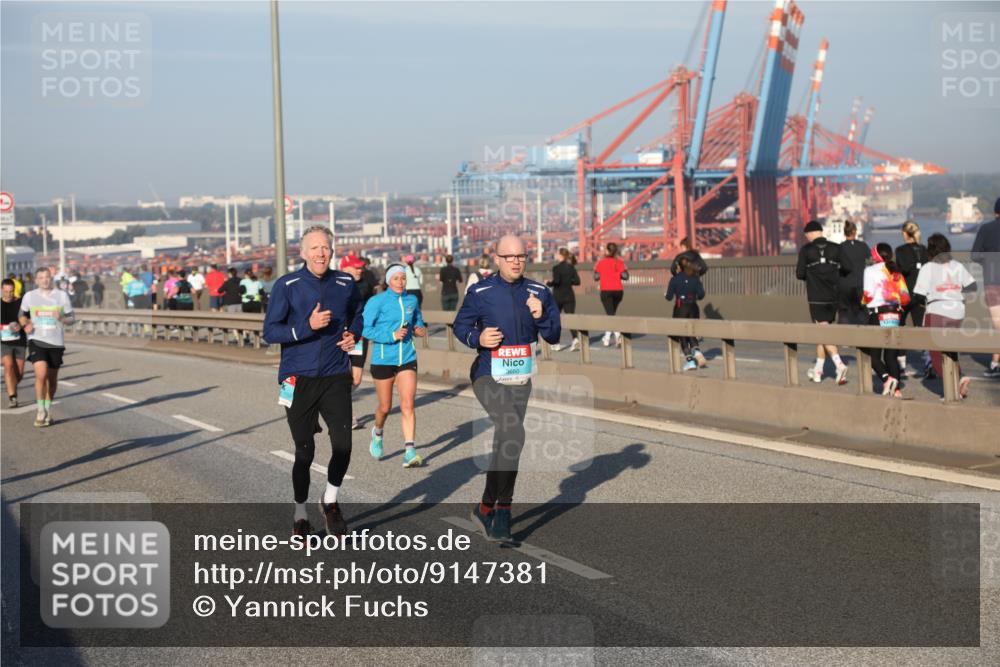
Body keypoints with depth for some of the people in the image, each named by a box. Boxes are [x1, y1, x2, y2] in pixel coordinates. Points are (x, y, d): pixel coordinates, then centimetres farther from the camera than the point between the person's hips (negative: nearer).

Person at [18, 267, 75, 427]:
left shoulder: (62, 296, 0)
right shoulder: (29, 296, 2)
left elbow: (71, 318, 5)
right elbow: (22, 314, 16)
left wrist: (61, 319, -17)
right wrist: (25, 325, -4)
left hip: (56, 342, 1)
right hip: (36, 340, -1)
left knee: (52, 379, 10)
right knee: (41, 375, -19)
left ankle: (48, 410, 30)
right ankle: (40, 410, -4)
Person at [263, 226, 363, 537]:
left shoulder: (346, 284, 5)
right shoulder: (286, 286, -5)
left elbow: (357, 314, 24)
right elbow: (270, 331, -9)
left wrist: (353, 333, 4)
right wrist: (308, 326, -21)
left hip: (336, 377, 2)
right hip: (298, 379, -2)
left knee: (343, 445, -7)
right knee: (304, 450, 6)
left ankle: (330, 500, 21)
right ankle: (300, 515, 25)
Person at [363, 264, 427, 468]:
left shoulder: (412, 300, 5)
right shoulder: (377, 301, -8)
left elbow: (418, 321, 23)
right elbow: (365, 329, -13)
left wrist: (421, 329, 0)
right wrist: (392, 335, -21)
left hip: (407, 359, 3)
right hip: (383, 359, -2)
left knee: (407, 406, -9)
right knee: (385, 407, 9)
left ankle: (409, 452, -10)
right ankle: (377, 433, 41)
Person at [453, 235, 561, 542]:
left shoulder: (539, 293, 3)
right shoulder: (481, 292, -5)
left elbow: (554, 336, 4)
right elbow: (460, 325, 5)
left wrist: (540, 316, -15)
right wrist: (477, 338, -15)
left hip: (521, 379, 5)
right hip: (488, 376, -5)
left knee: (506, 442, 12)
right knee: (513, 435, -24)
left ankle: (492, 508, 26)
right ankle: (496, 508, -13)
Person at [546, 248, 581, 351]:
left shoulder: (557, 267, -11)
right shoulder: (571, 267, 5)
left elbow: (556, 281, -19)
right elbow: (577, 281, 1)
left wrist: (548, 283, 0)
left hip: (558, 296, -4)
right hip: (569, 296, 4)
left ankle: (556, 344, 15)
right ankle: (575, 338, -23)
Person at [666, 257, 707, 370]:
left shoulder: (674, 279, -4)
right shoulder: (696, 279, -1)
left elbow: (669, 297, -7)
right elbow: (701, 295, -8)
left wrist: (666, 294, 15)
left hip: (680, 310, -2)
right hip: (693, 309, 2)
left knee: (683, 336, 7)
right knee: (691, 334, 17)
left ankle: (689, 360, -1)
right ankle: (696, 351, -10)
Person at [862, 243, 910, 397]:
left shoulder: (871, 270, -3)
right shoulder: (897, 272, 12)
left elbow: (868, 294, -10)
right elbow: (905, 298, 7)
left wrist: (863, 300, 11)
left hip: (878, 315, -5)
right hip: (895, 314, 5)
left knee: (873, 354, 2)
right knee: (890, 354, 11)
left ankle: (886, 378, -22)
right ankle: (896, 389, 5)